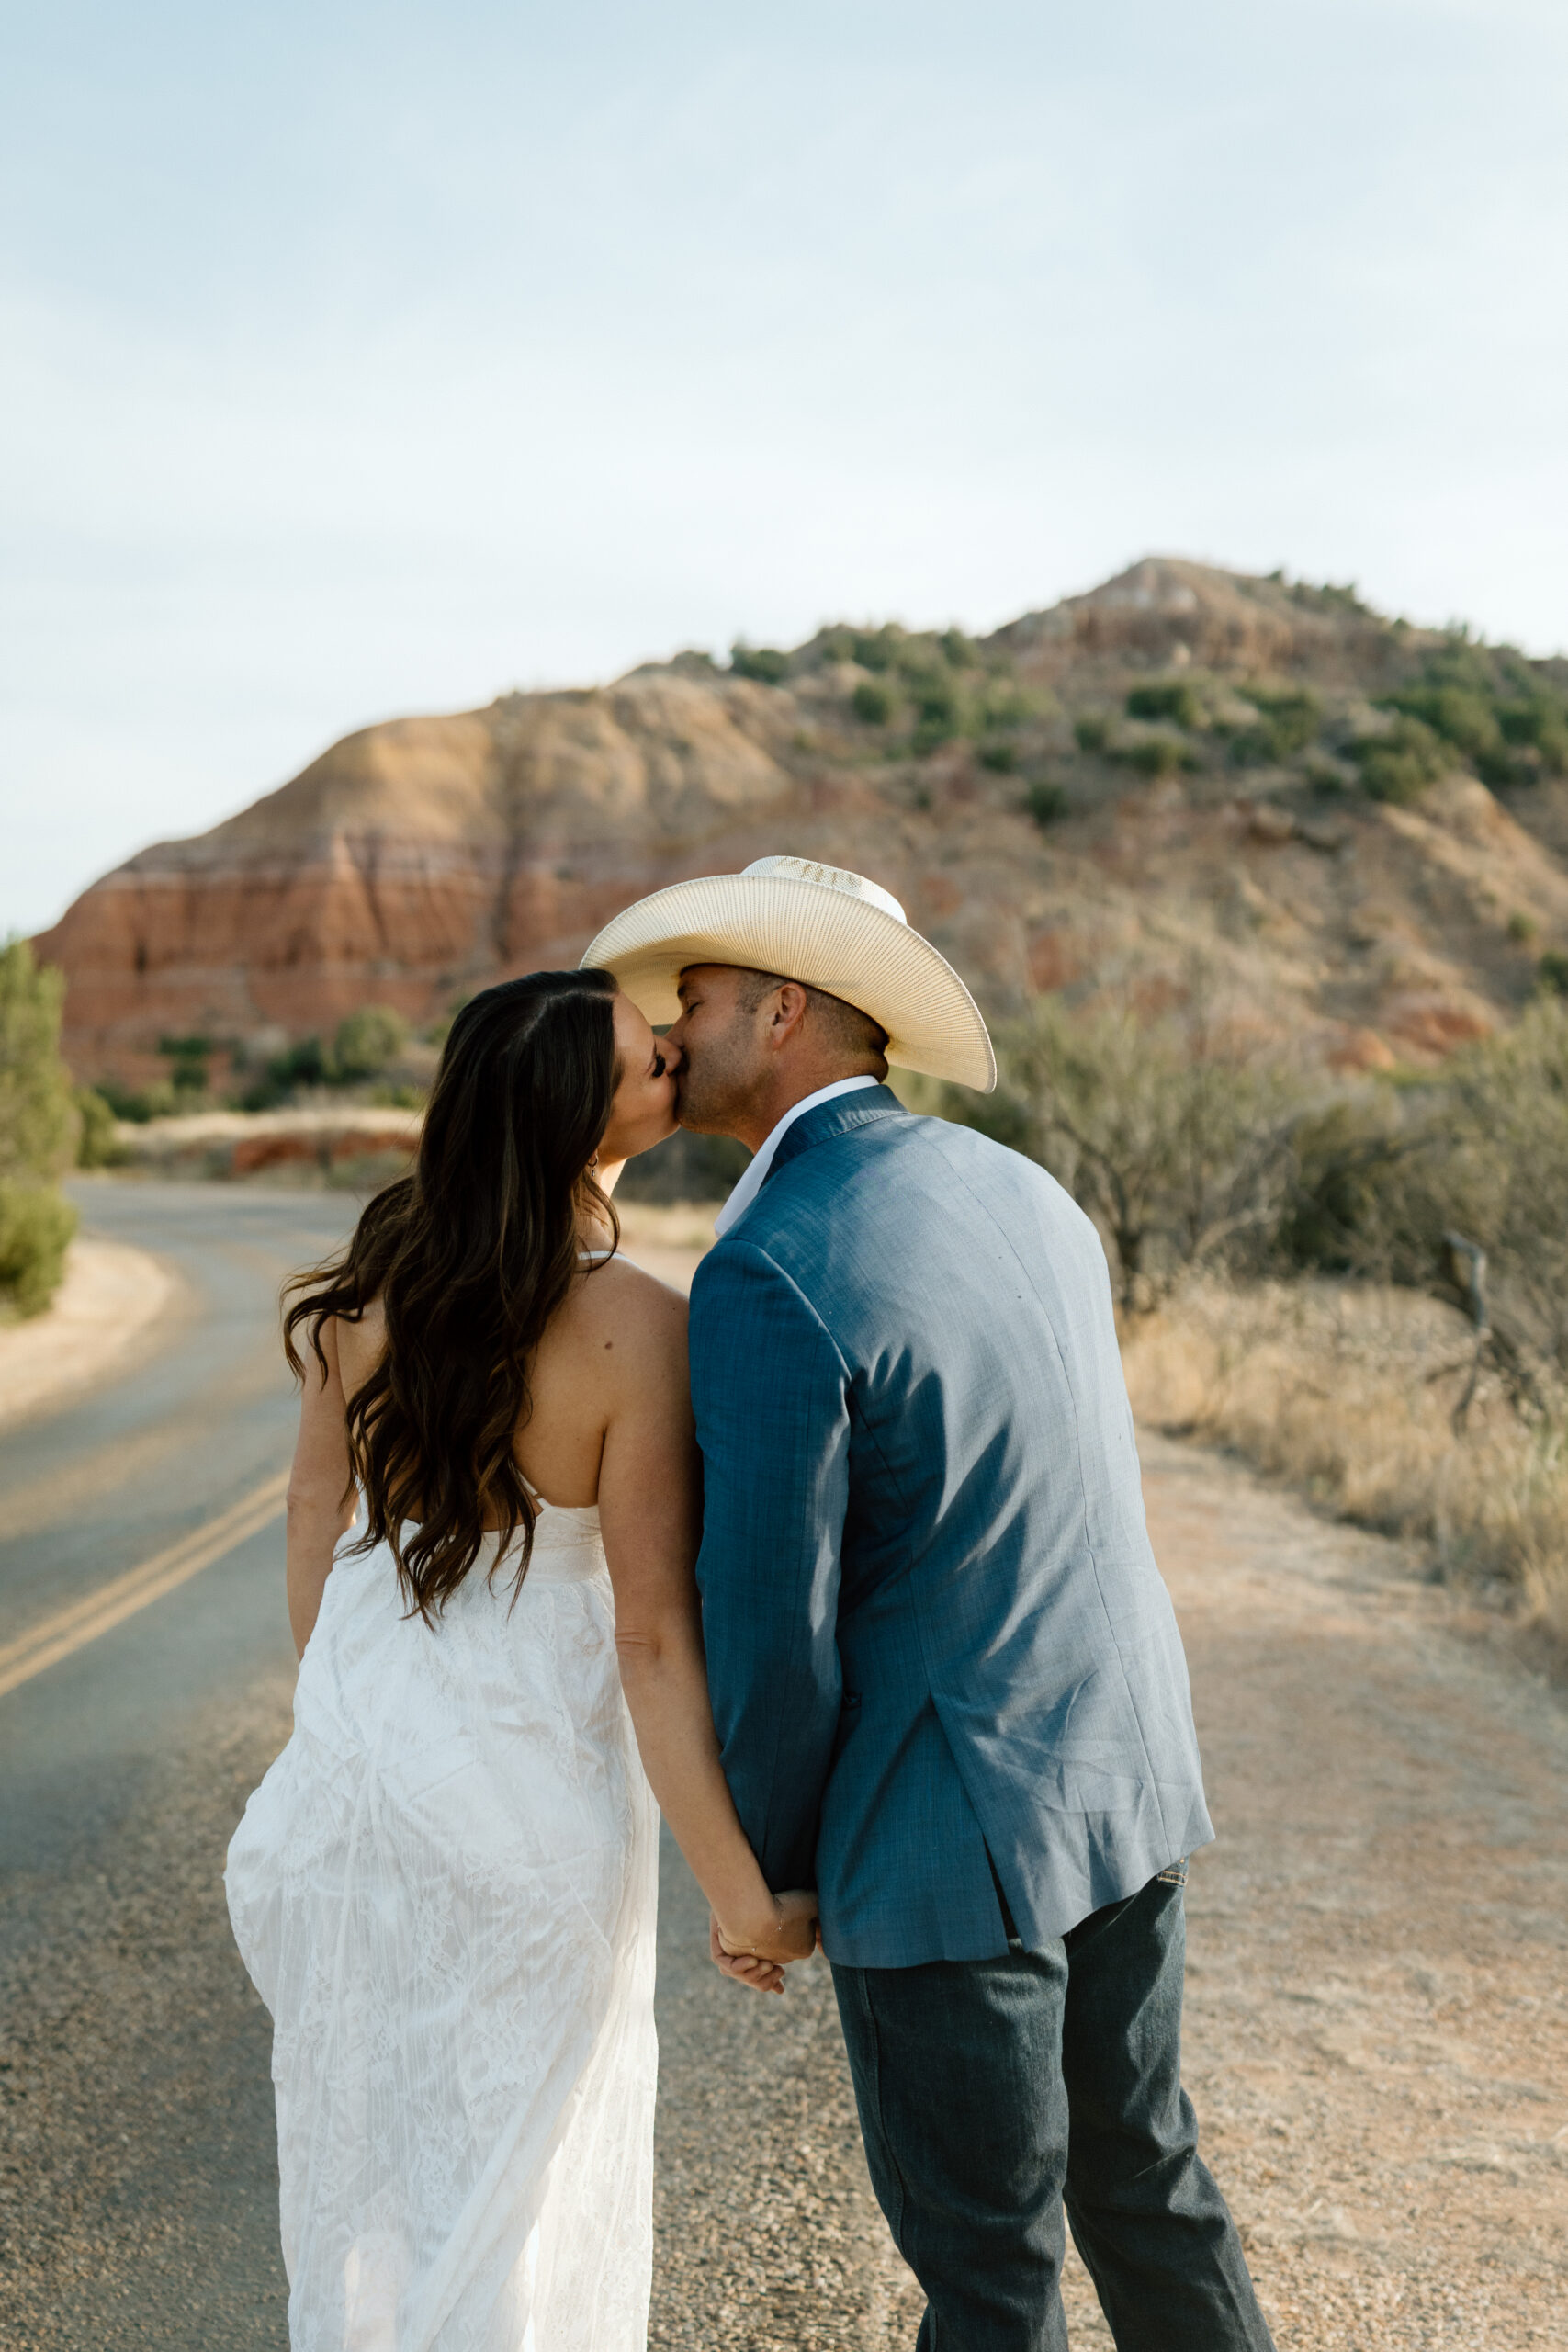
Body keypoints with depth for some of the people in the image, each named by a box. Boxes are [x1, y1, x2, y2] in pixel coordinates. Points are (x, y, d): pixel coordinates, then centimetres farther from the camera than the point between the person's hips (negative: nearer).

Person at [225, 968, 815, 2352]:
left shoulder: (378, 1266, -7)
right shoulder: (639, 1330, -23)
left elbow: (317, 1502, 4)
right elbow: (653, 1639, -22)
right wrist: (741, 1890, -14)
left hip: (360, 1723, 5)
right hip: (528, 1759, -5)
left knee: (364, 2098, 25)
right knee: (510, 2132, 16)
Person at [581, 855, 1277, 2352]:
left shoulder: (767, 1277, -23)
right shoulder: (1020, 1194, 4)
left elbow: (772, 1629, -19)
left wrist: (762, 1872, -3)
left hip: (946, 1831, -8)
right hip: (1118, 1777, 8)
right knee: (1133, 2167, 25)